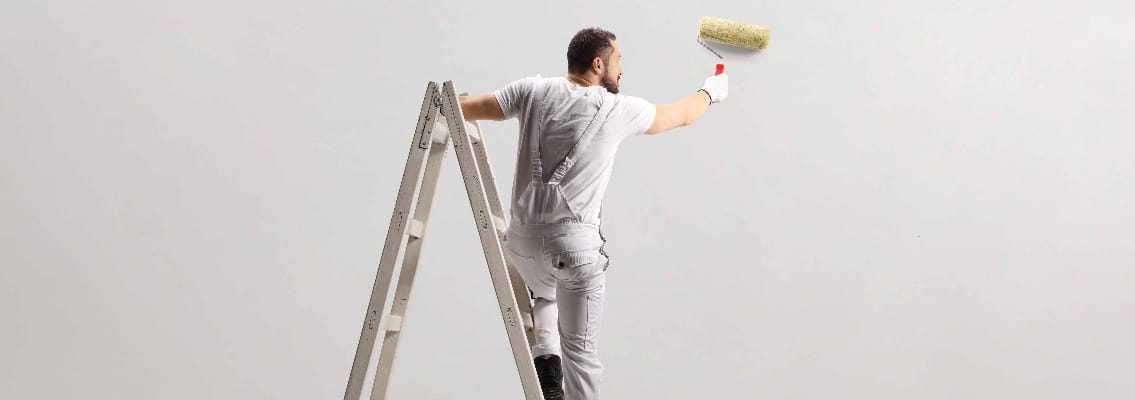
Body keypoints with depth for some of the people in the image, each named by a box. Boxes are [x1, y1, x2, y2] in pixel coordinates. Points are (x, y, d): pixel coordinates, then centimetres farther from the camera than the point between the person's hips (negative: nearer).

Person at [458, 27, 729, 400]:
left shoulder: (534, 91, 2)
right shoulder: (618, 109, -2)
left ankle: (545, 358, 9)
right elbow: (680, 114, 15)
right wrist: (710, 92, 36)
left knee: (544, 296, 34)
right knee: (580, 348, 6)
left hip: (522, 236, 4)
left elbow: (467, 107, 4)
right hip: (575, 243, -4)